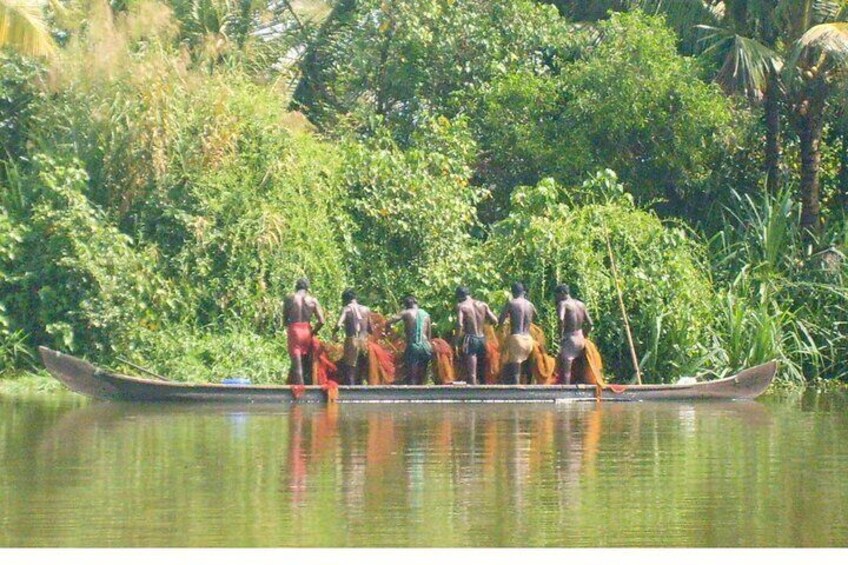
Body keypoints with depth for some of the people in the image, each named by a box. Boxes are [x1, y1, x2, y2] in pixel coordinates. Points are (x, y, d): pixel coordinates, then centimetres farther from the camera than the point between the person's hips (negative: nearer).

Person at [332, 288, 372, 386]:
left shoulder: (347, 309, -3)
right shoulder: (366, 310, 9)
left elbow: (338, 325, -17)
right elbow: (371, 331, 12)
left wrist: (333, 333, 3)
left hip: (352, 342, -5)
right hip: (364, 343, 5)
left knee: (349, 372, -3)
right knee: (359, 374, 13)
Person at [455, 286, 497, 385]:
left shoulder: (461, 306, -4)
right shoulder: (483, 305, 8)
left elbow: (459, 324, -18)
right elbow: (495, 320, 3)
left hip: (470, 339, -5)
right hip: (482, 339, 5)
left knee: (471, 373, -6)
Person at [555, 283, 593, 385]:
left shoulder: (562, 304, -8)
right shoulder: (581, 304, 13)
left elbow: (561, 319, -27)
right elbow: (590, 323, 12)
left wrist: (560, 335, -18)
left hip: (569, 339, -7)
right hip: (580, 338, 7)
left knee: (566, 369, -6)